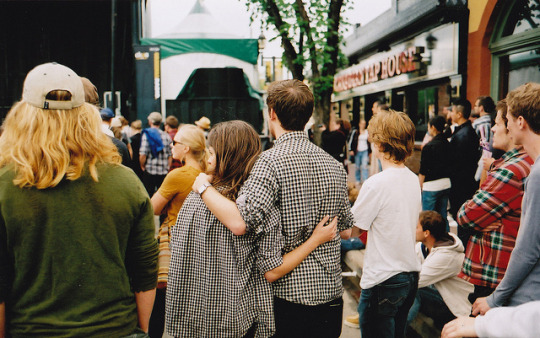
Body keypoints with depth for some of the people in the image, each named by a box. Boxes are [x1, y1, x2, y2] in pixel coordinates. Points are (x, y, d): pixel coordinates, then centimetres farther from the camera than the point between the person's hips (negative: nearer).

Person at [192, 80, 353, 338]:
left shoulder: (272, 161, -17)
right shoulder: (334, 164, 4)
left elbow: (240, 222, -29)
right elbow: (346, 229, 12)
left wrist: (204, 187, -14)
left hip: (288, 296, -6)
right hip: (331, 295, 6)